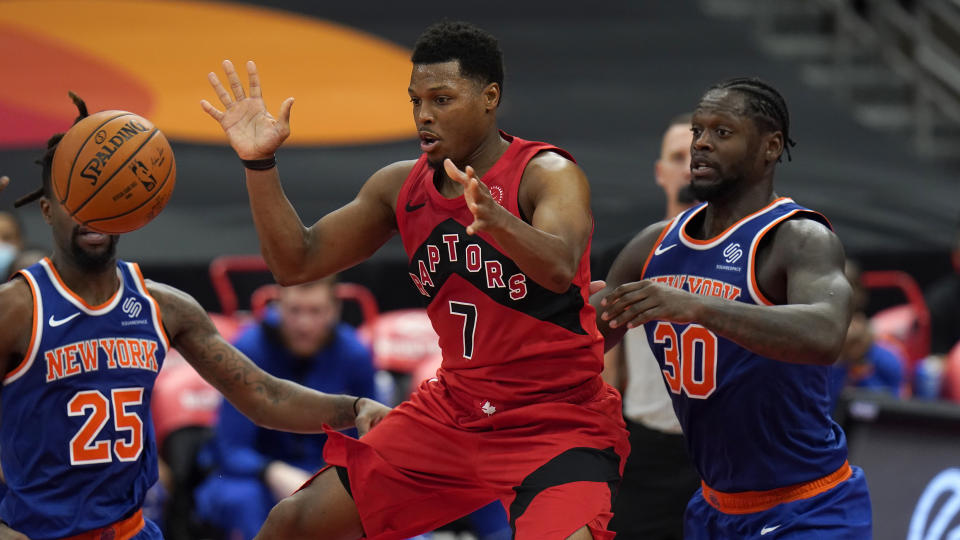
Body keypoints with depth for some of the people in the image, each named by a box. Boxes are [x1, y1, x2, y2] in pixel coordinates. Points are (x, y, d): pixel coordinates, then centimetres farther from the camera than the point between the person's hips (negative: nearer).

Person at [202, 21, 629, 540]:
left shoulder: (548, 174, -17)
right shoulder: (402, 186, 3)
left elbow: (559, 270, -37)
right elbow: (297, 263, 7)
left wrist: (496, 220, -57)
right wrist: (259, 163, -7)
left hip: (561, 422, -6)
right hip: (453, 409, 6)